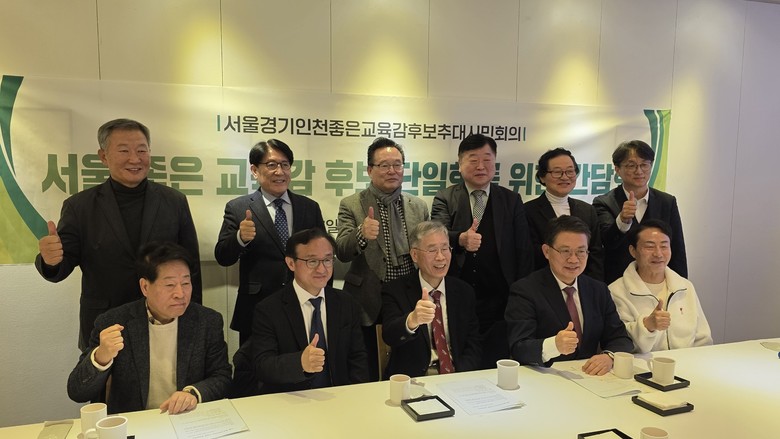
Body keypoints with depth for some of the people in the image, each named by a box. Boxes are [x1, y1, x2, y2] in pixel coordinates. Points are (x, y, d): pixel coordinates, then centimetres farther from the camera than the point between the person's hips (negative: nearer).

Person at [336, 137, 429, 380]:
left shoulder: (419, 206, 7)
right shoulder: (351, 205, -3)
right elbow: (342, 252, -13)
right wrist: (362, 234, -33)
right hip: (370, 308, -3)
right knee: (369, 378, 9)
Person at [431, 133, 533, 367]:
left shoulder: (512, 201, 7)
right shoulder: (444, 199, 4)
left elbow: (524, 251, 4)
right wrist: (460, 240, -35)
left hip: (498, 303, 1)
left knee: (495, 365, 1)